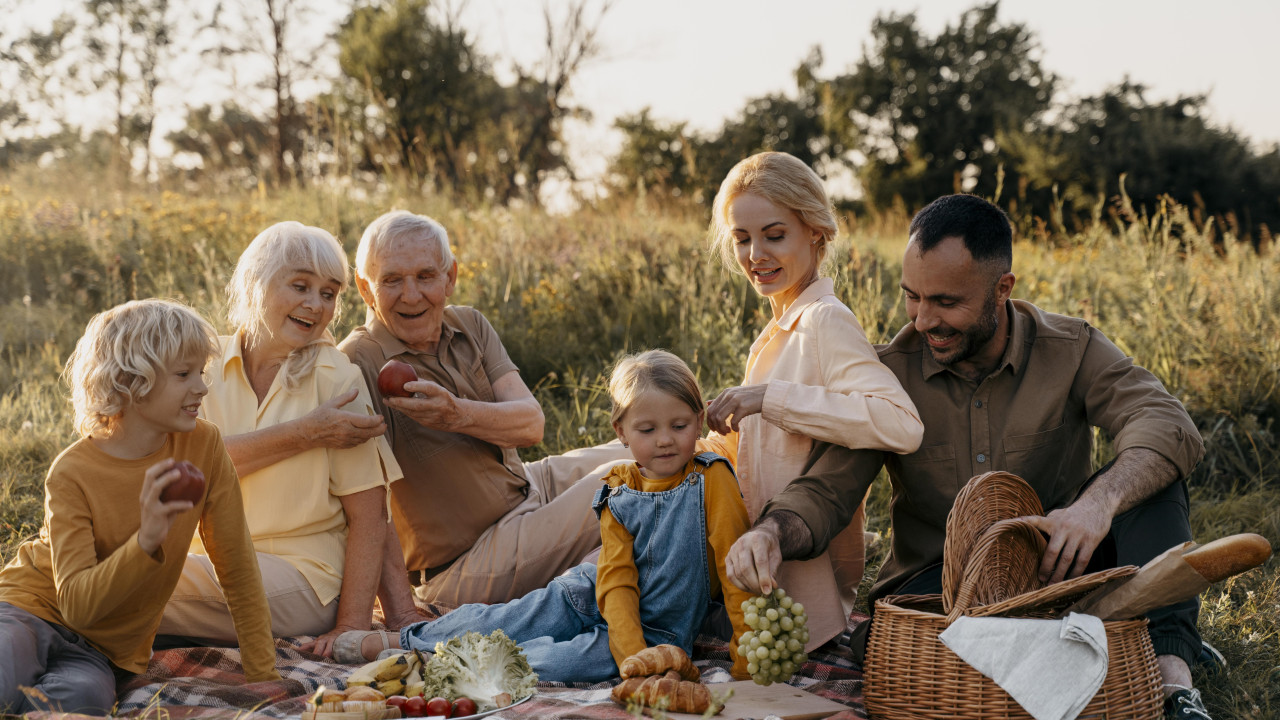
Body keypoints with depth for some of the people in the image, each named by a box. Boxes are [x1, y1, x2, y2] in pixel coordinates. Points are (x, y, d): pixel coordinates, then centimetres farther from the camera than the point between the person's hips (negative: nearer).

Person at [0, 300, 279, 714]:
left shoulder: (204, 446, -8)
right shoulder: (72, 475, -17)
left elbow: (237, 568, 0)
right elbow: (76, 605, -24)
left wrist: (262, 675, -2)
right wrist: (146, 540, -39)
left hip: (103, 651, 3)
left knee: (85, 697, -32)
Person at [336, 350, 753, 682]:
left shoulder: (711, 481, -12)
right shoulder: (617, 493, -1)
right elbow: (617, 579, -8)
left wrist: (745, 656, -20)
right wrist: (633, 655, -25)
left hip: (659, 631, -4)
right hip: (599, 600, 4)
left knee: (569, 661, -28)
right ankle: (409, 639, 7)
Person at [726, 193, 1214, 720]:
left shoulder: (1071, 350, -5)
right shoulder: (888, 374, -3)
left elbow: (1169, 425, -21)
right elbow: (826, 491, -7)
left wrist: (1099, 501, -42)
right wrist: (773, 532, -31)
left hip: (1055, 568, 1)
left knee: (1146, 475, -23)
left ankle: (1170, 675, -30)